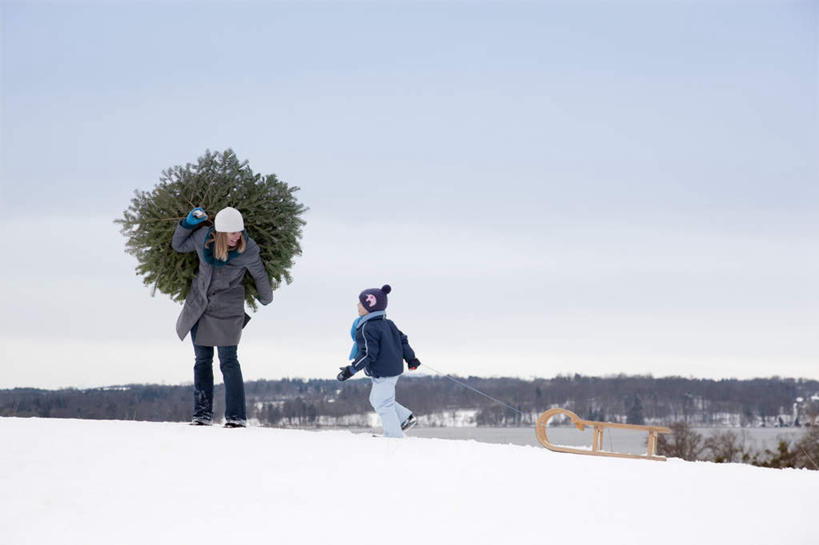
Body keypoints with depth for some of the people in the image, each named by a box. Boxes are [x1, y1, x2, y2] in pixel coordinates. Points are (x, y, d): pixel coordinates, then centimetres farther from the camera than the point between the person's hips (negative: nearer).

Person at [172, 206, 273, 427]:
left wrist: (266, 298, 16)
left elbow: (260, 275, 0)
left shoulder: (248, 250, -17)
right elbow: (178, 245, 8)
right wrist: (189, 223, -7)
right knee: (202, 360, 9)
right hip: (199, 305, 4)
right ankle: (202, 413, 17)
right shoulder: (203, 237, -11)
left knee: (228, 361, -10)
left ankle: (237, 416, -8)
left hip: (227, 309, -4)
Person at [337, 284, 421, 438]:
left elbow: (368, 354, -24)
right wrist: (410, 358, 25)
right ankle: (406, 418, 23)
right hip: (394, 369, 10)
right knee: (376, 400, 23)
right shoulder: (387, 323, 7)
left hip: (382, 374, -10)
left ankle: (395, 437, 5)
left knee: (383, 405, 0)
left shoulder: (367, 328, -21)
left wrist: (351, 370, -21)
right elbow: (402, 340, 14)